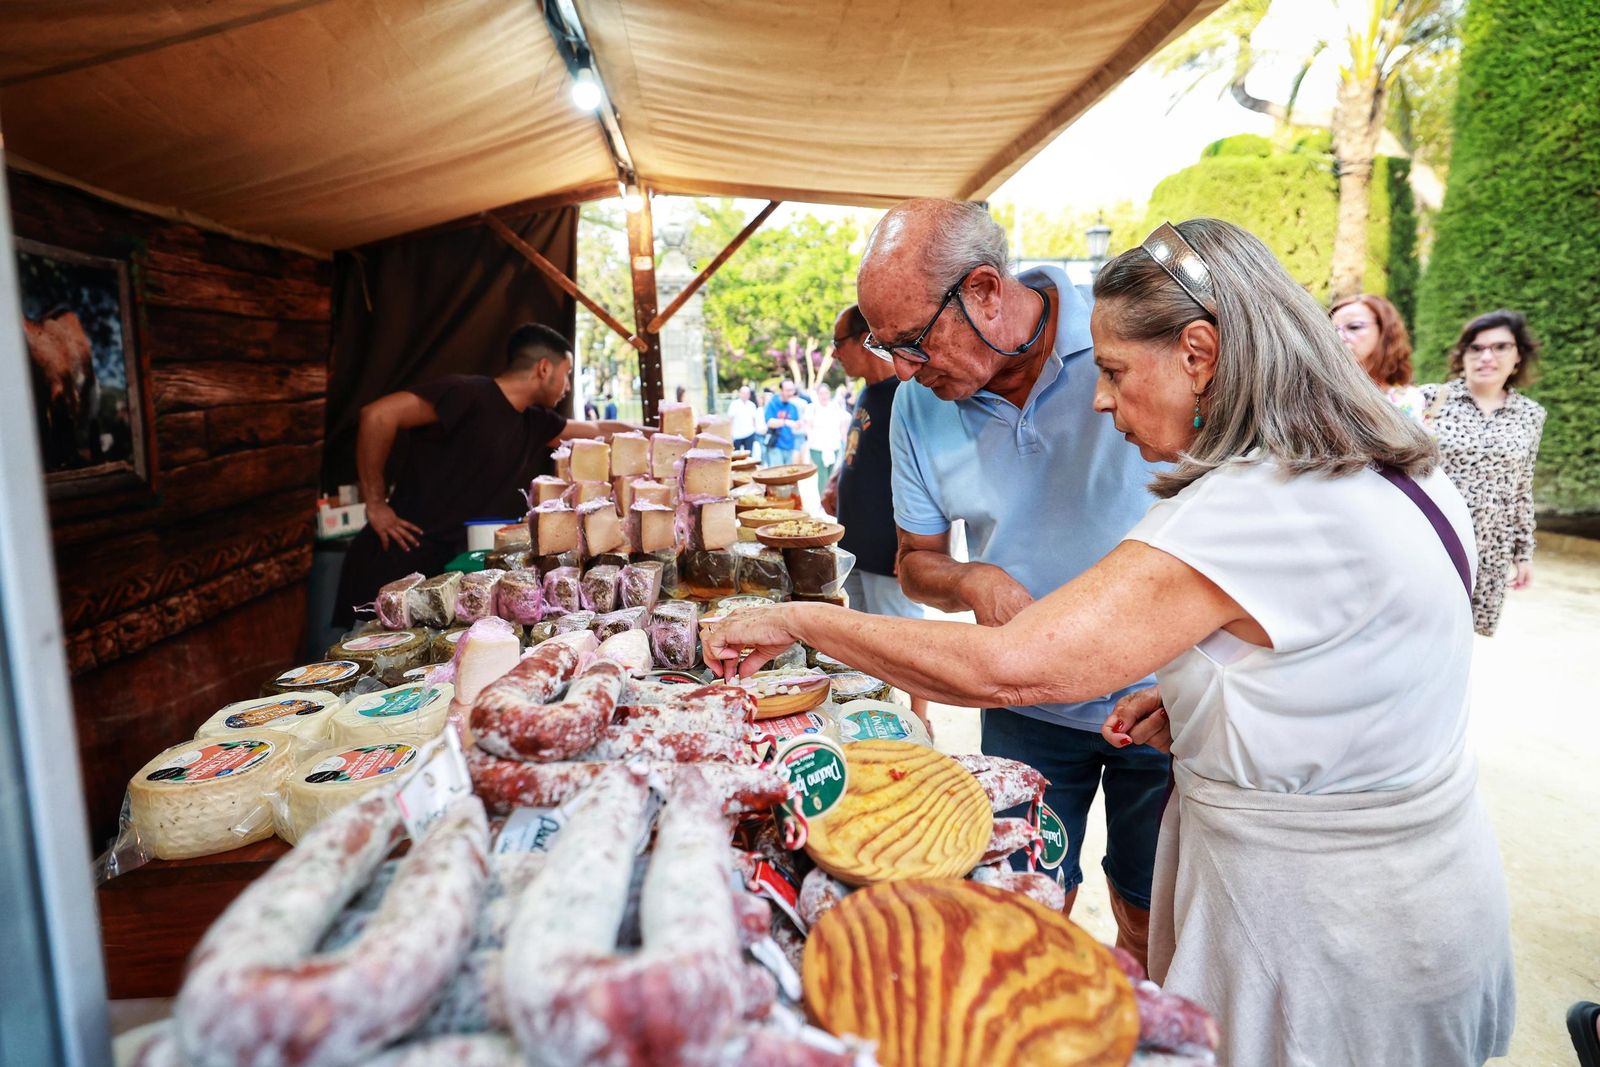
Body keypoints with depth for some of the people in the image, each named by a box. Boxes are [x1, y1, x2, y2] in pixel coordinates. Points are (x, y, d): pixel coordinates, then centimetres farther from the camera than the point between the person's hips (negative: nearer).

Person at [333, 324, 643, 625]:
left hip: (451, 564, 7)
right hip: (396, 560, -7)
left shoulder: (535, 423, 10)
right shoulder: (469, 394, -14)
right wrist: (376, 505, -18)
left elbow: (596, 430, 27)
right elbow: (378, 414, -22)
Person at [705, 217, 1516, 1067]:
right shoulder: (1402, 475, 1)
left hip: (1321, 926, -9)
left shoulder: (1247, 512, -29)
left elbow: (1003, 668, -33)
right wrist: (1194, 699, 3)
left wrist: (795, 620, -22)